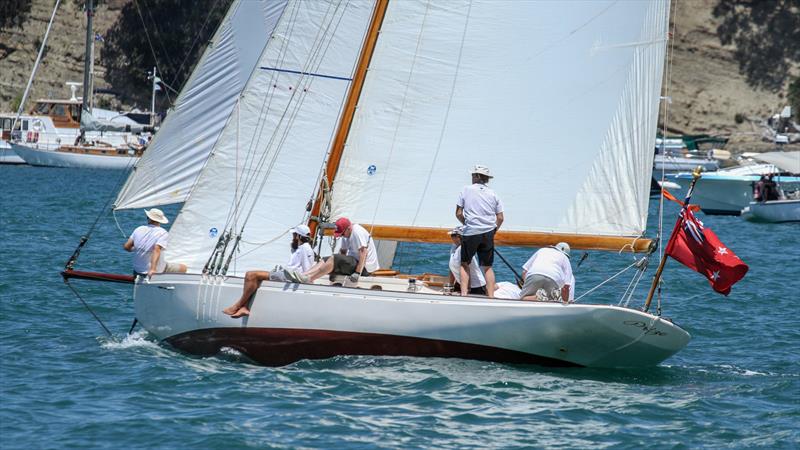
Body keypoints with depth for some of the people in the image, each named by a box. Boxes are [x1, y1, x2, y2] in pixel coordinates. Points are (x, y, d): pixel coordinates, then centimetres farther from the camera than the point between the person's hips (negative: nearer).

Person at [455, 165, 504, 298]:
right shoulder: (493, 194, 10)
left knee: (465, 263, 11)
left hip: (470, 232, -2)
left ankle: (464, 293, -2)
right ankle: (491, 296, 1)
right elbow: (500, 218, 6)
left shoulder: (466, 190, 2)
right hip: (488, 233, 2)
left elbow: (458, 214, 2)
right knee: (487, 267, 9)